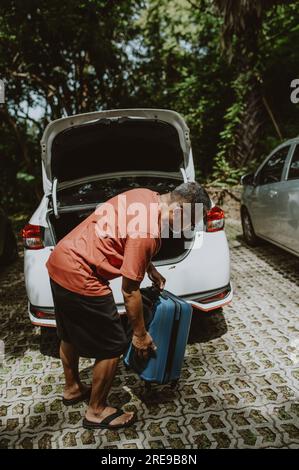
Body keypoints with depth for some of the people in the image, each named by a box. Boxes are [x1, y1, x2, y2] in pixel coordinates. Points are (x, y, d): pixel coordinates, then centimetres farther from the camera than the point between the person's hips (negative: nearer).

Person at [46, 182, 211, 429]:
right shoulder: (148, 231, -23)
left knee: (70, 334, 27)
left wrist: (151, 270, 21)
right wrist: (140, 334, -4)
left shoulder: (147, 196, 4)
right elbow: (130, 290, -16)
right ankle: (97, 412, 26)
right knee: (113, 346, 5)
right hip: (79, 277, -10)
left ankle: (72, 388, 50)